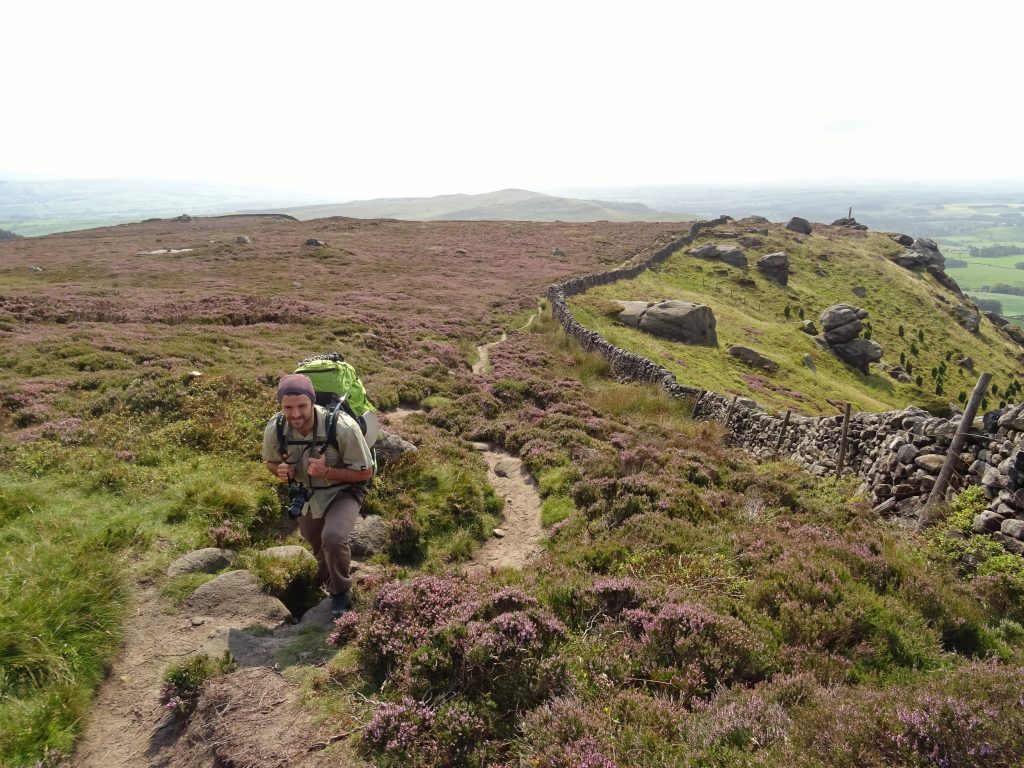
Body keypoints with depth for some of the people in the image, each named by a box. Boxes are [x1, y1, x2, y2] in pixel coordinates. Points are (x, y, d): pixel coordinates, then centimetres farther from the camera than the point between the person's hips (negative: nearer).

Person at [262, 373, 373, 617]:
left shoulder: (342, 428, -35)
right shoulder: (274, 430, -23)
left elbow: (365, 472, -23)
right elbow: (271, 461, 0)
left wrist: (327, 472, -36)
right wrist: (282, 471, -24)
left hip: (343, 491, -4)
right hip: (305, 494, 5)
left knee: (333, 537, -30)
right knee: (318, 546, 24)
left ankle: (341, 592, 0)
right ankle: (327, 578, 60)